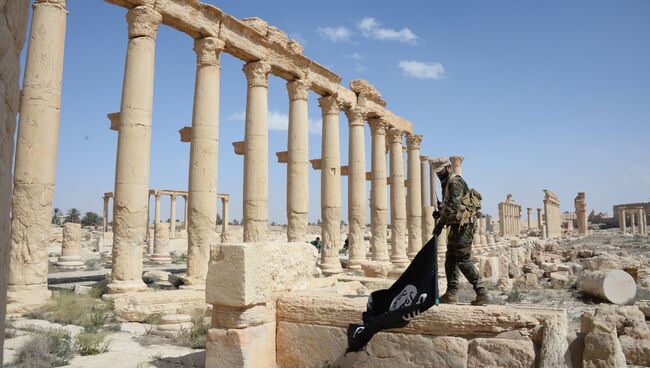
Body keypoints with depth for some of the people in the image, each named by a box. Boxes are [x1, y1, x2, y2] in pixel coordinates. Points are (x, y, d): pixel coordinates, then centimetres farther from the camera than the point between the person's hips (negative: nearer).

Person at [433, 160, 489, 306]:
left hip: (462, 226, -10)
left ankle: (482, 293, -4)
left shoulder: (455, 182, -13)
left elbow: (454, 206, -22)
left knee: (463, 261, -10)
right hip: (455, 226, 10)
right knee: (450, 260, 11)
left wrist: (440, 223, -21)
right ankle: (451, 294, 17)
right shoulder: (446, 183, 18)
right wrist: (440, 213, 7)